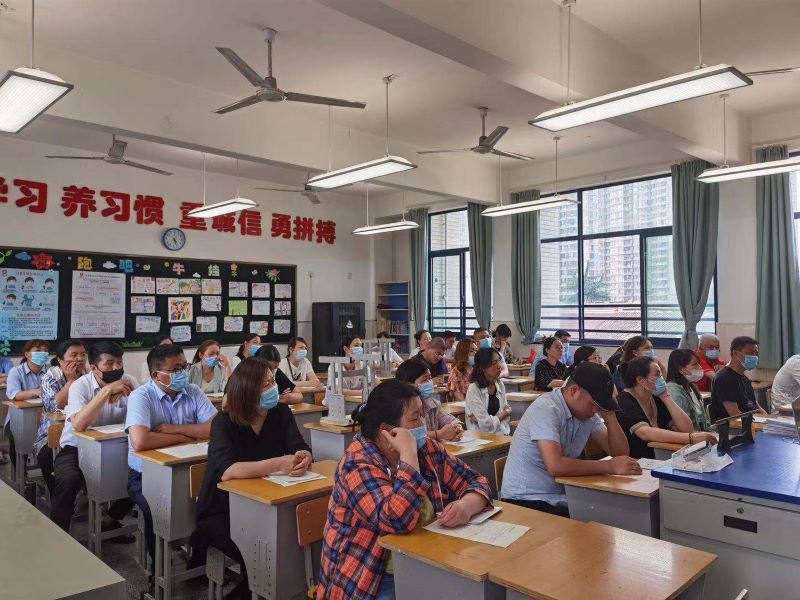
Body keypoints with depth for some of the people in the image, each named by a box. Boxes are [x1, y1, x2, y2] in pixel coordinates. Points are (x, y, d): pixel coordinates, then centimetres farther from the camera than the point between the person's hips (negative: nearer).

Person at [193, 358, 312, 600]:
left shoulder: (281, 412, -4)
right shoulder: (224, 422, -17)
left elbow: (301, 449, -11)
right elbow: (226, 471, -31)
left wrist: (303, 459, -36)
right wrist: (278, 464, -39)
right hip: (223, 511, -4)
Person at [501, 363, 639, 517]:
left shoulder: (588, 412, 5)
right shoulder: (546, 409, -20)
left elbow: (620, 452, 4)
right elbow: (555, 466, -31)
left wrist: (609, 414, -9)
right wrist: (609, 466, -23)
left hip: (561, 497, 8)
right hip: (526, 501, -8)